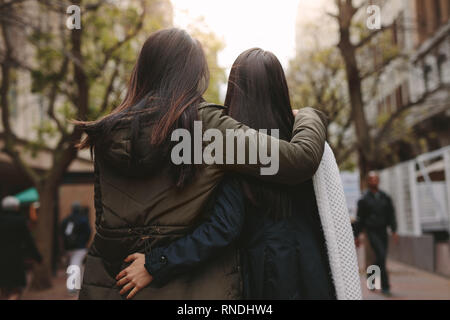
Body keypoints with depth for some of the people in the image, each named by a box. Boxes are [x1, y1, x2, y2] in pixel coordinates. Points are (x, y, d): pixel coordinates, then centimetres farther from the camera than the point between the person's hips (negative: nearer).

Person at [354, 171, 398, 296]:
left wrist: (394, 231, -3)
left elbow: (391, 215, 8)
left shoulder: (385, 197, 9)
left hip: (383, 231, 5)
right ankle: (385, 286, -11)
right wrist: (357, 236, 1)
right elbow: (360, 218, 1)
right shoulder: (364, 199, -1)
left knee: (381, 257, 8)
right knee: (381, 255, -16)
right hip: (371, 231, -5)